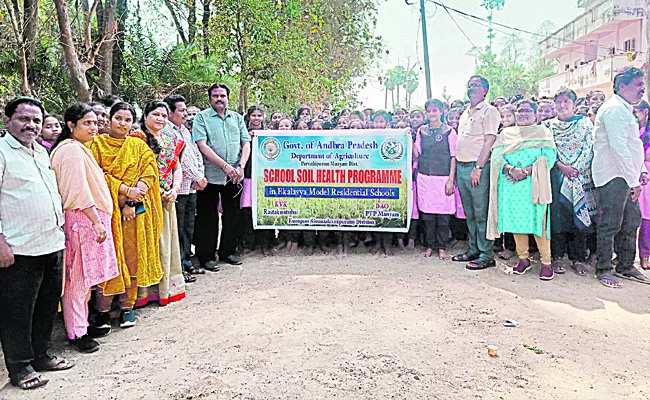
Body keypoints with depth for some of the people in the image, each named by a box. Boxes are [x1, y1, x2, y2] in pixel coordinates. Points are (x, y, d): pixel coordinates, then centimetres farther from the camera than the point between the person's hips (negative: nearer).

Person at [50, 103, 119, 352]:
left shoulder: (79, 149, 20)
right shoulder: (71, 150, -13)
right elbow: (79, 191, -21)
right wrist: (96, 221, -24)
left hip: (90, 219, 10)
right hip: (81, 220, -10)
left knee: (85, 277, 15)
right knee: (79, 278, -3)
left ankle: (82, 324, 26)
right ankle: (76, 333, 7)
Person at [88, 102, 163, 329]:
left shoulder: (139, 146, 11)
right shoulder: (97, 144, 5)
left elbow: (148, 175, 1)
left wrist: (132, 203, -10)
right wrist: (125, 189, -15)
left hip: (135, 209, 2)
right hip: (107, 208, -2)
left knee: (132, 257, 4)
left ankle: (127, 306, 14)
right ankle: (103, 309, 8)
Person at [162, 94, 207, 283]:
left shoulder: (185, 130, 16)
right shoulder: (166, 131, -11)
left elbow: (197, 154, 15)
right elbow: (180, 159, -17)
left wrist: (200, 176, 0)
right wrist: (199, 178, -11)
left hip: (192, 187, 9)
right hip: (178, 188, -8)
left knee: (188, 228, 16)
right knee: (178, 230, -2)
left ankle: (187, 262, 27)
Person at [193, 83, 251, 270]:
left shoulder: (237, 118, 13)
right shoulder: (201, 118, 0)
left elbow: (246, 144, 9)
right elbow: (202, 145, -12)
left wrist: (241, 166, -8)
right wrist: (225, 166, -18)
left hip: (234, 176, 4)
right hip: (210, 176, -4)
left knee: (232, 215, 11)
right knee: (208, 217, 3)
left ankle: (227, 252, 25)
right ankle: (206, 257, 13)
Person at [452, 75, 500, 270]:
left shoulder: (488, 111, -4)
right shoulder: (465, 113, 20)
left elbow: (489, 141, -12)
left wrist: (478, 168, -19)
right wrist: (456, 168, 14)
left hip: (477, 167, -8)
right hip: (461, 166, 8)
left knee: (481, 213, -5)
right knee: (469, 213, 12)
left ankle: (486, 255, 1)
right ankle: (474, 250, 20)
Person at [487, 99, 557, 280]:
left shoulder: (543, 132, 10)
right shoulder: (506, 134, 17)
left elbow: (549, 156, -3)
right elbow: (496, 156, 3)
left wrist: (527, 171, -16)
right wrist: (511, 169, -15)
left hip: (534, 184, -3)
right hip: (510, 185, 3)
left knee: (538, 222, -7)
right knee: (516, 221, 4)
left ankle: (546, 262, 1)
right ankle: (523, 259, 16)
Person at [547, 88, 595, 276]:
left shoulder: (585, 123, 9)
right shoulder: (550, 126, 10)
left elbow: (588, 148, 1)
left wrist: (575, 169, -10)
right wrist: (563, 167, -13)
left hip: (580, 176, 0)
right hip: (557, 176, 0)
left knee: (579, 214, -1)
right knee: (558, 214, -2)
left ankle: (578, 258, 6)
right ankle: (558, 257, 5)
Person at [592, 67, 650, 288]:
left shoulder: (625, 110, 22)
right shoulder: (614, 109, -12)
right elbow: (618, 147, -21)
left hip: (626, 177, 10)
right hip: (613, 176, -10)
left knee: (631, 222, 14)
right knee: (610, 224, -5)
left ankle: (626, 267, 24)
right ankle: (603, 269, 5)